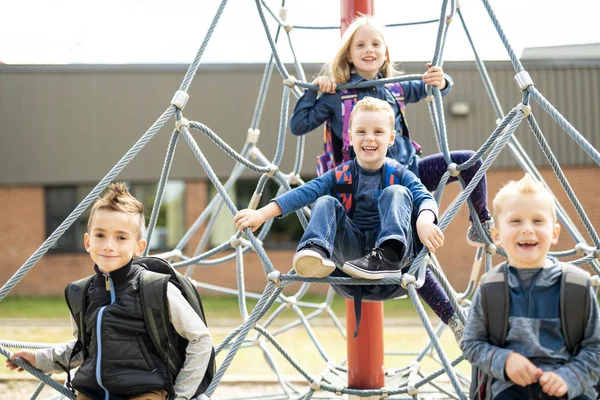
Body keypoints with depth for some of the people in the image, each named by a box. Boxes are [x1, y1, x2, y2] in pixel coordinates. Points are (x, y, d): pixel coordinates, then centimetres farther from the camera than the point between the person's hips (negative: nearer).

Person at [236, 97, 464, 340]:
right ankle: (316, 253, -46)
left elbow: (424, 197, -16)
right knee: (326, 202, -16)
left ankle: (387, 258, -45)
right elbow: (304, 193, -6)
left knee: (396, 193, -21)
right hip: (350, 248, 2)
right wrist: (262, 214, -19)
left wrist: (424, 221, -42)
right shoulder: (341, 175, 7)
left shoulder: (399, 174, 2)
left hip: (392, 244, -2)